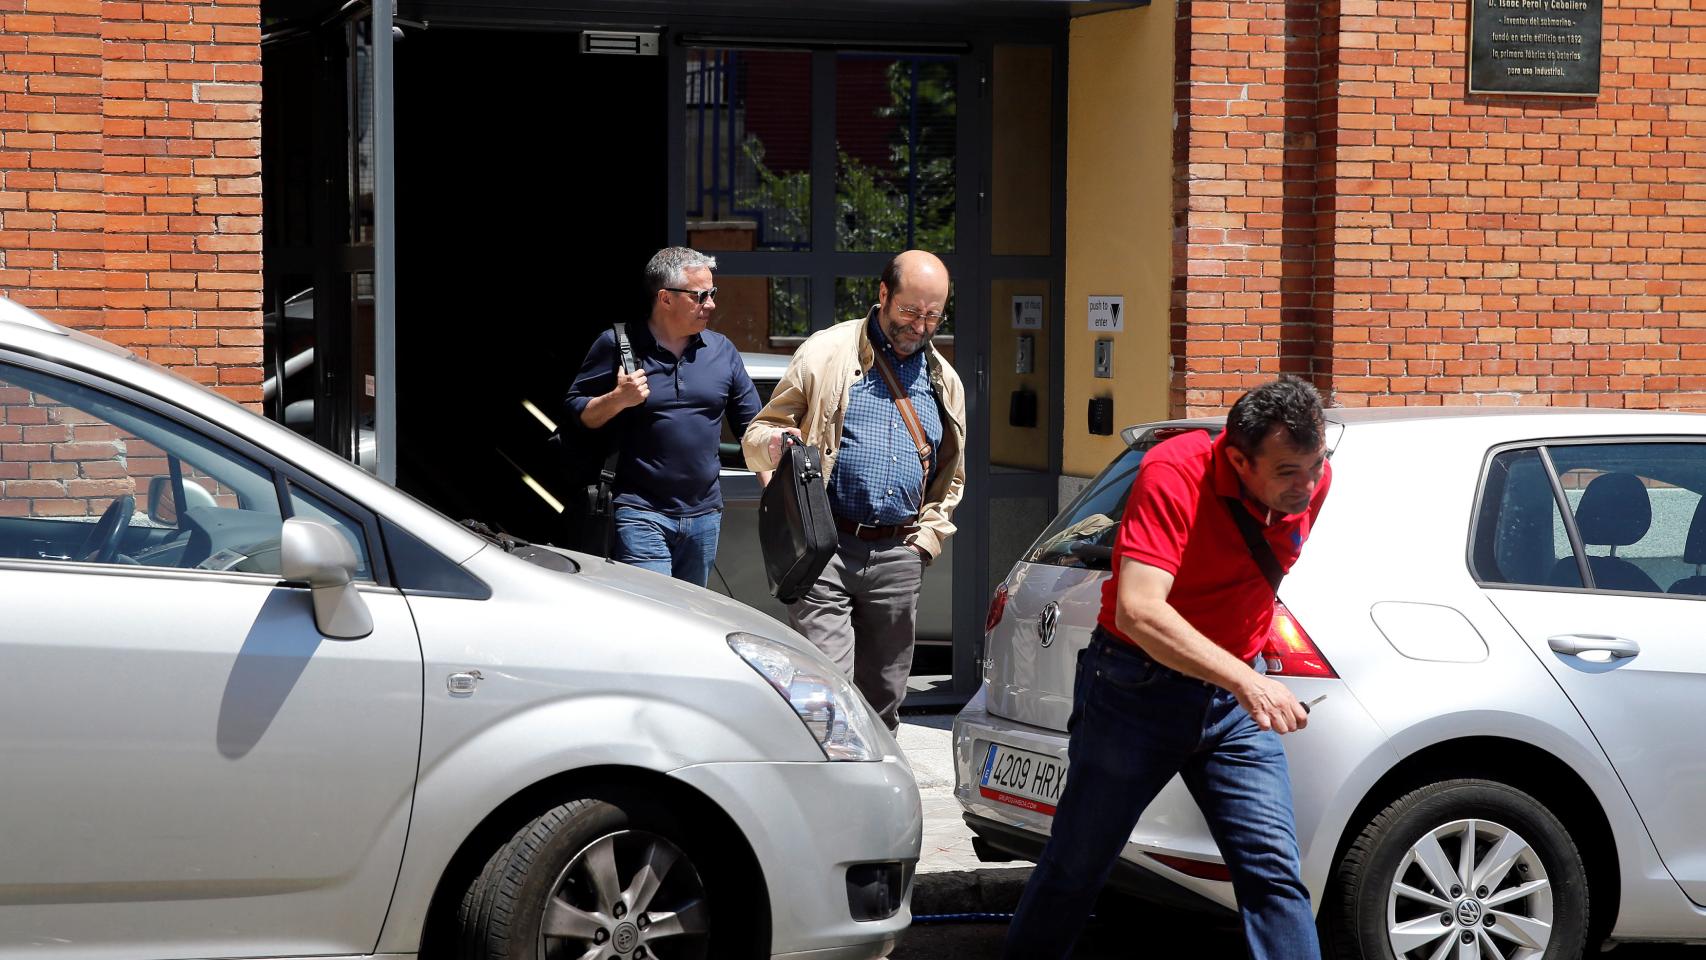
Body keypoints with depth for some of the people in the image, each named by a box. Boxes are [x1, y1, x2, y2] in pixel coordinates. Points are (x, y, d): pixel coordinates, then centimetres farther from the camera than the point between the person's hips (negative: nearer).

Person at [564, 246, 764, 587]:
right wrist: (617, 399, -17)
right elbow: (576, 412, 2)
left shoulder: (722, 351, 9)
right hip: (641, 513, -5)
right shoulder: (618, 345, -2)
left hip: (704, 517, 5)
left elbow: (754, 427, 13)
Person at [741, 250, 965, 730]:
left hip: (897, 560, 5)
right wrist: (775, 444, -19)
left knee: (882, 700, 7)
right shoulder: (825, 354, 2)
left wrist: (925, 541, 13)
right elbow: (757, 437, 4)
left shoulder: (944, 381, 17)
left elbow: (950, 479, 27)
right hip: (827, 549, -5)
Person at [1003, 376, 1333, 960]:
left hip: (1238, 688, 4)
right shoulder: (1173, 474, -25)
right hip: (1137, 686, -4)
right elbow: (1138, 611, -37)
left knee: (1274, 872, -6)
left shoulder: (1312, 481, -6)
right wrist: (1245, 681, -43)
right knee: (1076, 866, 8)